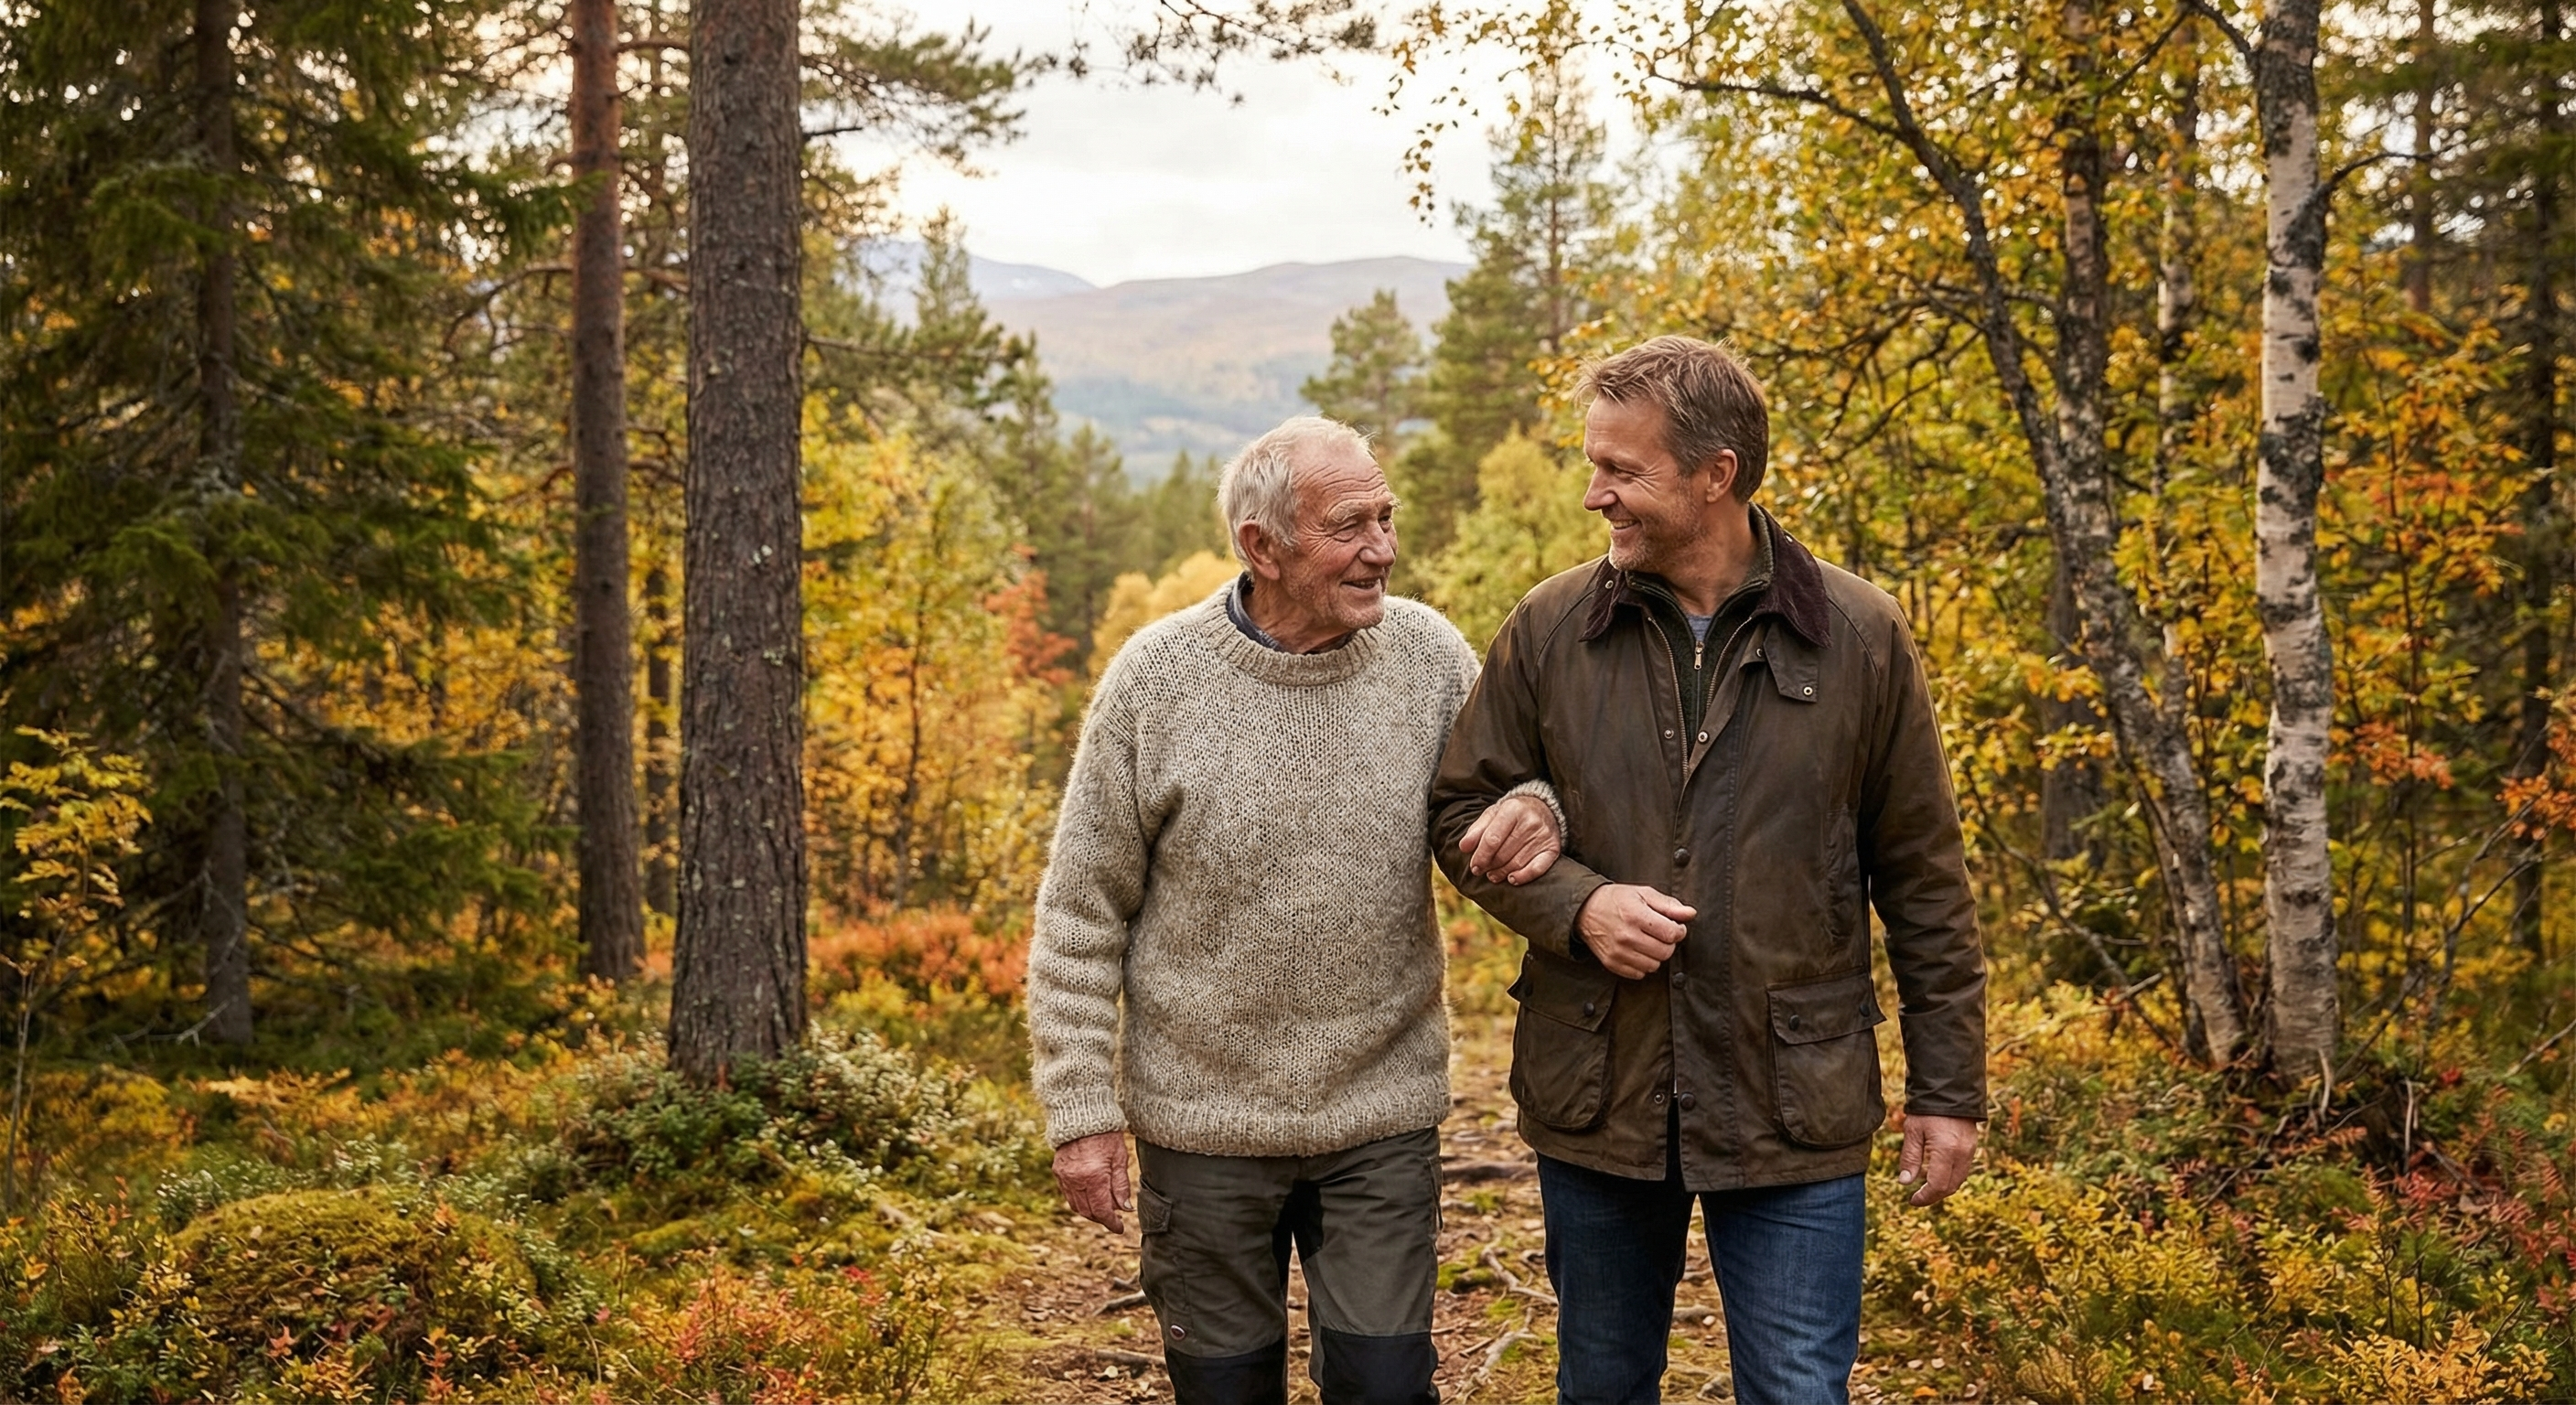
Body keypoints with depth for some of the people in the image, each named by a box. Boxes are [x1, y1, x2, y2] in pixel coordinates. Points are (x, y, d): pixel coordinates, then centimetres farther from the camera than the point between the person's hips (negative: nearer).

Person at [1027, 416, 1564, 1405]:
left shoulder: (1431, 655, -5)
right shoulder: (1156, 677, -10)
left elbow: (1492, 797, 9)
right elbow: (1081, 916, -5)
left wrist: (1533, 813, -17)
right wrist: (1081, 1113, -6)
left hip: (1383, 1118, 1)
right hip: (1205, 1122, -1)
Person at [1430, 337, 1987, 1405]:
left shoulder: (1859, 636, -5)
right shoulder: (1549, 630, -2)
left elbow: (1923, 880, 0)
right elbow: (1464, 811, 6)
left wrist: (1948, 1086, 2)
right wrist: (1576, 904, -13)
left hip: (1792, 1110, -2)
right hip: (1596, 1100, 2)